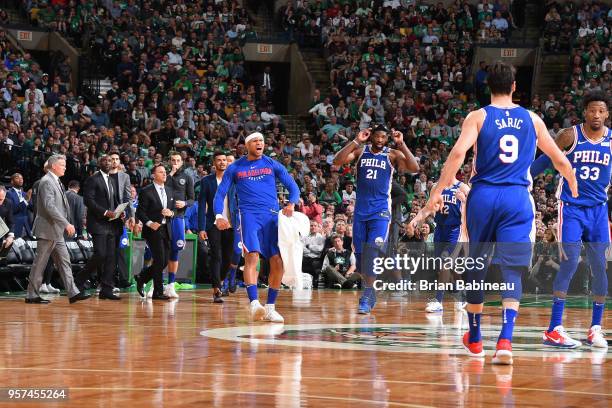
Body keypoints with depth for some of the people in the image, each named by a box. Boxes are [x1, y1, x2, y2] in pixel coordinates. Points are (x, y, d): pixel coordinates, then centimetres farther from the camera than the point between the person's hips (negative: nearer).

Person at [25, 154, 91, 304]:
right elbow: (49, 207, -25)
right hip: (47, 230, -10)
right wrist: (66, 224, -25)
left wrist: (66, 224, 15)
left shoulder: (56, 182, 16)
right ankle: (32, 295, 3)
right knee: (40, 263, -3)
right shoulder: (46, 182, -15)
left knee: (64, 262, 6)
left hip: (57, 231, 10)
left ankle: (73, 292, 5)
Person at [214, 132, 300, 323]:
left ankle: (270, 307, 10)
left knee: (278, 262, -4)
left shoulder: (272, 165, 12)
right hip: (249, 214, -2)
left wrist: (291, 204, -11)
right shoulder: (235, 168, 10)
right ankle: (254, 304, -31)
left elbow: (293, 187, 10)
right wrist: (218, 216, -8)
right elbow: (220, 194, 10)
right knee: (252, 256, -22)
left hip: (272, 216, 2)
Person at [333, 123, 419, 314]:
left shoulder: (392, 154, 0)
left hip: (381, 210, -4)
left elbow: (414, 168, -13)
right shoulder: (361, 151, 7)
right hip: (361, 209, 4)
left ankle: (367, 297, -17)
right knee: (360, 253, 6)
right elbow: (337, 161, -7)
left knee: (373, 251, -17)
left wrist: (401, 144, -17)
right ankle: (368, 290, 22)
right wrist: (356, 141, -13)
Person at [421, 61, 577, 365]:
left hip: (483, 196, 0)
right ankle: (505, 340, -23)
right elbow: (560, 161, 16)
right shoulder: (532, 120, 8)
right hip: (518, 198, 0)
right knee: (512, 269, -5)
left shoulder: (478, 117, 0)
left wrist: (438, 191, -12)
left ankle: (474, 338, 27)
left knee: (477, 266, 15)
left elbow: (458, 153, -16)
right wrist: (575, 189, 32)